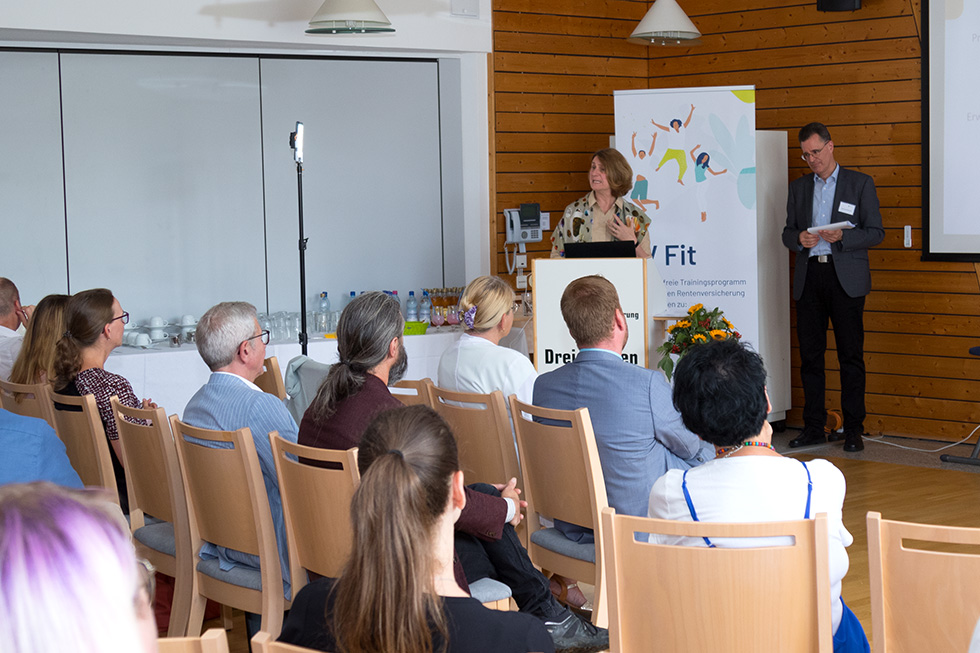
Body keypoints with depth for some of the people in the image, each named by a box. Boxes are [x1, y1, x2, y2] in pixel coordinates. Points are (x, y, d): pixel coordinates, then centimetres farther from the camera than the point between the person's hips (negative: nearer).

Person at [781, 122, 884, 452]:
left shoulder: (860, 183, 4)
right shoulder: (798, 187, 15)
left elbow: (876, 232, 0)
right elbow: (787, 233, 16)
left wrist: (842, 236, -16)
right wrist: (800, 238, -7)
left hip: (845, 277, -3)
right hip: (808, 277, 4)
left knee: (850, 355, -2)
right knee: (810, 354, 4)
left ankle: (853, 429, 3)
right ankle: (813, 427, 11)